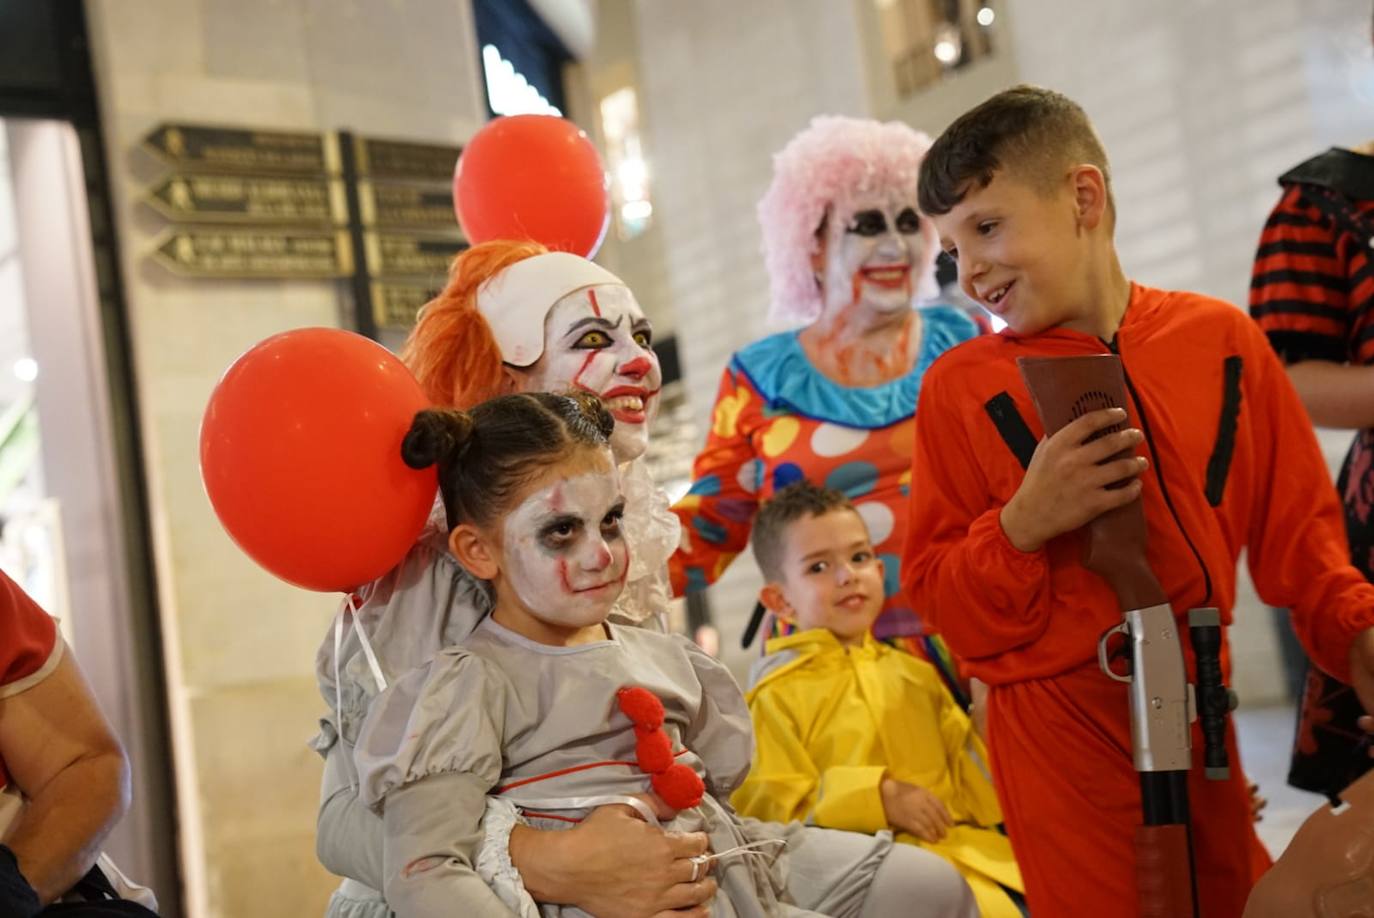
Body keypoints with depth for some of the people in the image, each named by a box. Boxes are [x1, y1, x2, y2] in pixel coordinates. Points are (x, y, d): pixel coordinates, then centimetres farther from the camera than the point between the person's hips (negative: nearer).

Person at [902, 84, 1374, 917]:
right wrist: (1021, 526, -19)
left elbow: (1295, 525, 5)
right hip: (1060, 734, -2)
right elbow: (940, 601, -3)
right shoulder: (961, 386, -5)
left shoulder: (1222, 339, -1)